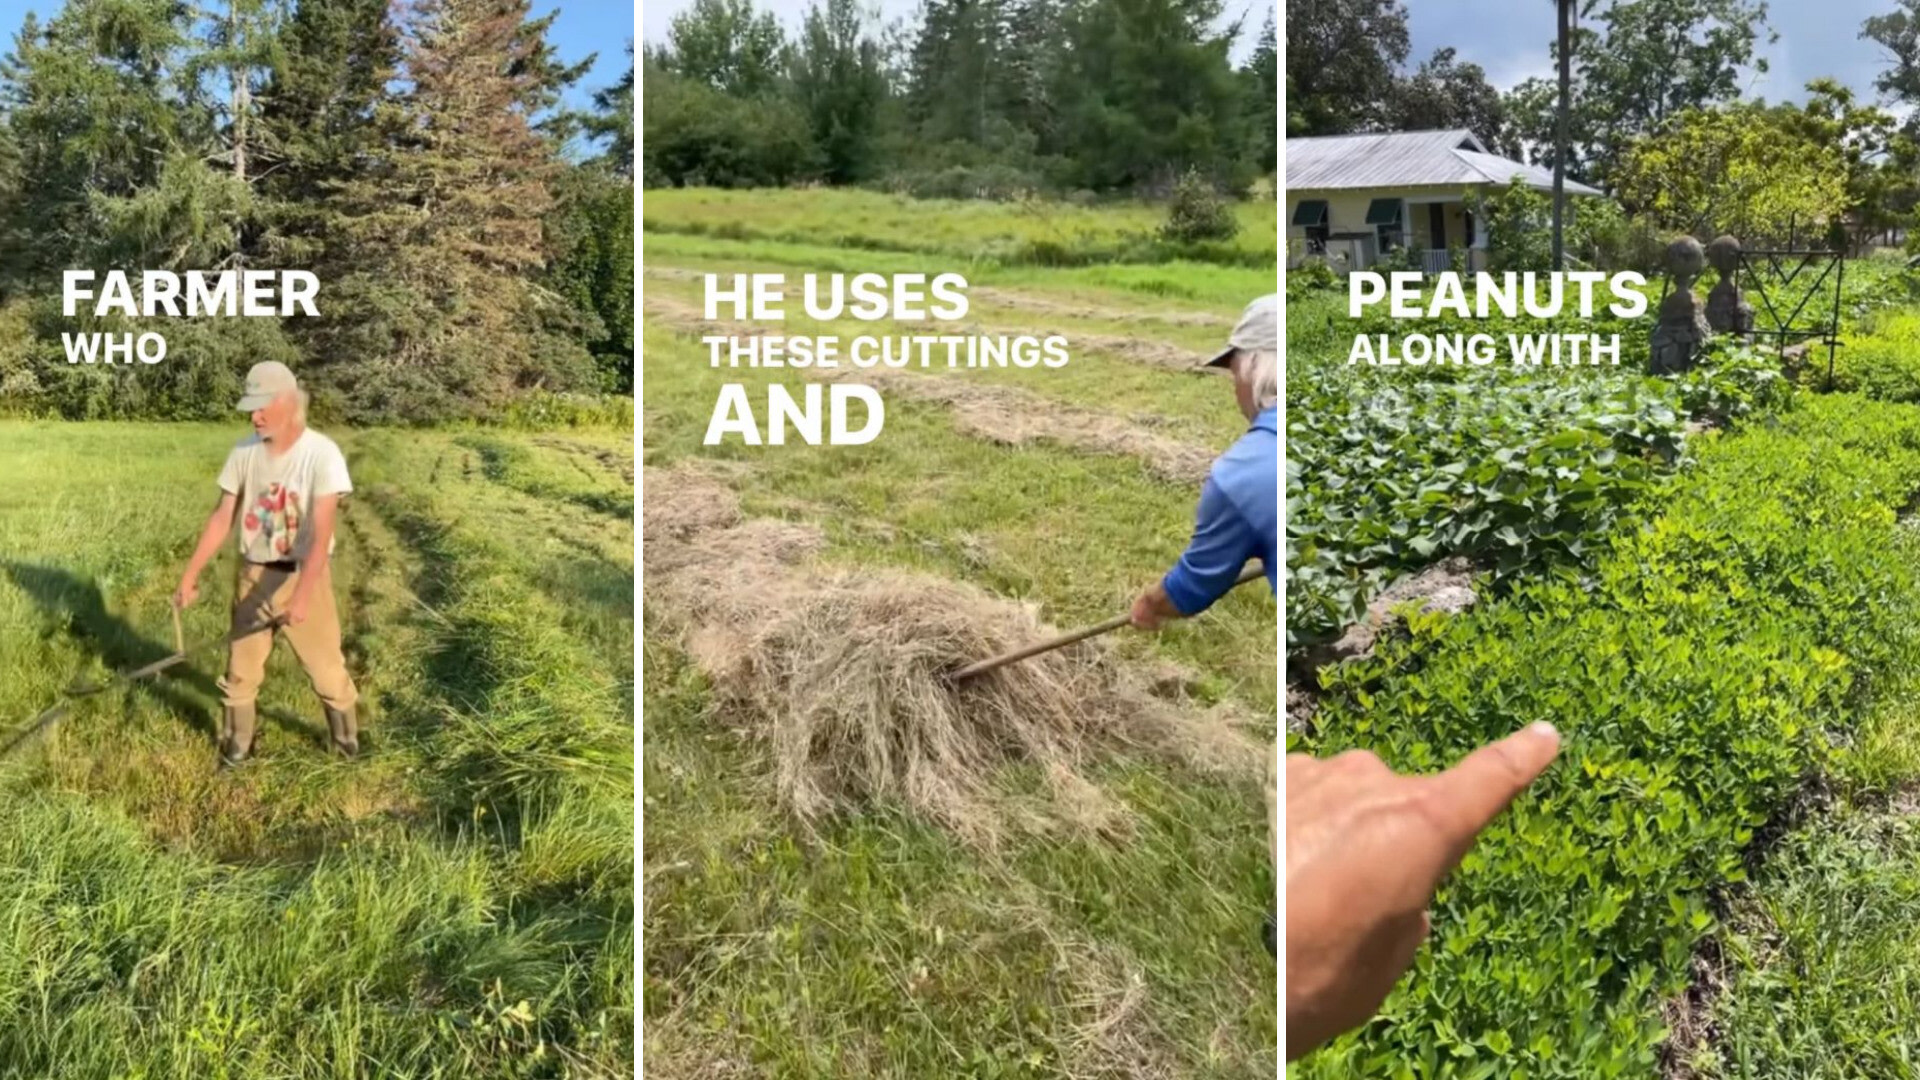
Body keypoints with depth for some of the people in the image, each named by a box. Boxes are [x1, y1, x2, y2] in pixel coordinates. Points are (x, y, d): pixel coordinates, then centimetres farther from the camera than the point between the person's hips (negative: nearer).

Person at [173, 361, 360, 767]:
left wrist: (302, 595, -32)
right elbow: (222, 518, 4)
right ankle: (235, 747, 30)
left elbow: (321, 533, -25)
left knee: (326, 668, 5)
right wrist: (191, 574, 2)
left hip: (304, 576, -4)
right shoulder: (244, 452, -4)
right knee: (240, 668, 13)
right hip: (253, 574, 4)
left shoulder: (322, 454, -19)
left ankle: (347, 744, 25)